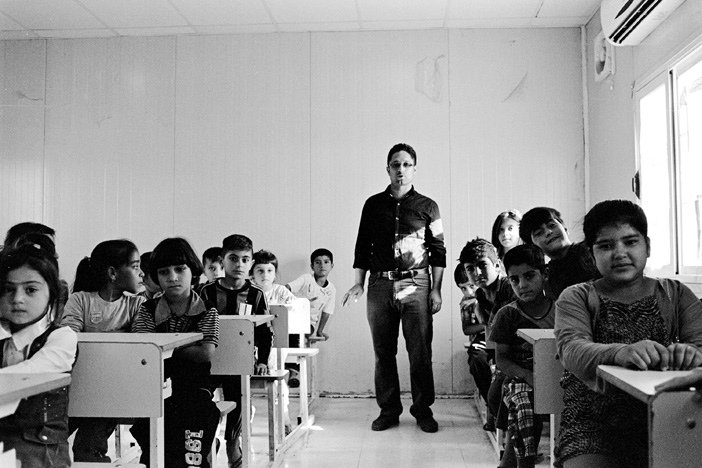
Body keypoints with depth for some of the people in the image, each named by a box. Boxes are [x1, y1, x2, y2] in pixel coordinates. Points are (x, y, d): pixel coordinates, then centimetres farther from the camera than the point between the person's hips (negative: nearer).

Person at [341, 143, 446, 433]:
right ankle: (388, 411, 16)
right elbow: (362, 247, 13)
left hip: (416, 284, -2)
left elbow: (438, 251, 7)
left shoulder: (427, 207, 7)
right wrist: (359, 284, 4)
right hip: (380, 286, 2)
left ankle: (423, 411, 11)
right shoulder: (373, 205, 12)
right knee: (383, 352, 5)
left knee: (420, 352, -2)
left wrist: (436, 290, 0)